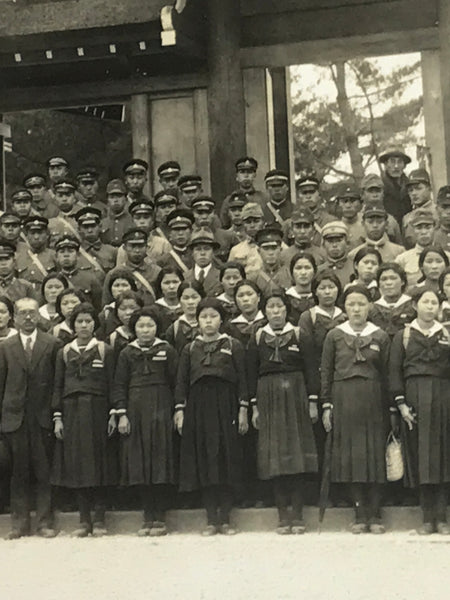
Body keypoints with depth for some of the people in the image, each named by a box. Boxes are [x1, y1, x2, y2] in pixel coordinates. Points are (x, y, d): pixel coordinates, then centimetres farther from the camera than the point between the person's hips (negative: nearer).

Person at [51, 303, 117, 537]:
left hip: (97, 411, -2)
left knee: (99, 464, -1)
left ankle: (99, 520, 6)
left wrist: (113, 413, -6)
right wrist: (57, 417, 1)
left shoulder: (104, 350, 4)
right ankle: (84, 520, 10)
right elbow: (57, 386, 9)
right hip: (72, 412, 2)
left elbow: (112, 384, 1)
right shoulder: (64, 352, 10)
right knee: (77, 465, 3)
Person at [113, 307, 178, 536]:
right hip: (135, 411, 2)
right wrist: (122, 414, -3)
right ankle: (148, 518, 10)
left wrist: (178, 410, -4)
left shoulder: (167, 351, 3)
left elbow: (177, 382, 2)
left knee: (160, 463, -2)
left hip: (160, 410, -2)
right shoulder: (127, 353, 7)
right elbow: (119, 386, 6)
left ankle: (159, 519, 3)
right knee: (140, 464, 2)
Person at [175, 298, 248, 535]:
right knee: (203, 462, 1)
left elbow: (242, 380, 2)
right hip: (198, 408, 2)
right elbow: (181, 381, 8)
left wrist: (243, 410, -5)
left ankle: (225, 519, 6)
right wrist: (180, 410, -1)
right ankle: (212, 520, 7)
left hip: (225, 408, -2)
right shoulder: (190, 349, 10)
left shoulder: (233, 346, 4)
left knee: (226, 460, -1)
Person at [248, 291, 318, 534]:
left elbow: (310, 370, 2)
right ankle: (283, 516, 5)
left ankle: (298, 514, 3)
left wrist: (313, 402, -3)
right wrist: (254, 406, 3)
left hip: (295, 397, -1)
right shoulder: (257, 338, 6)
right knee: (275, 458, 1)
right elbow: (252, 374, 8)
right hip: (269, 399, 1)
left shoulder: (298, 335, 3)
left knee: (297, 453, -2)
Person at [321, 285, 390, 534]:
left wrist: (388, 408, 3)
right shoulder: (334, 336, 4)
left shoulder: (380, 336, 5)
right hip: (344, 400, 0)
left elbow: (386, 374, 6)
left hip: (372, 400, 0)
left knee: (374, 454, 1)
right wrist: (326, 406, 0)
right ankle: (360, 515, 7)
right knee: (350, 454, 1)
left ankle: (374, 515, 7)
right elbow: (326, 373, 5)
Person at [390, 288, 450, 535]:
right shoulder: (403, 336, 8)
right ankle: (428, 518, 6)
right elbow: (395, 371, 3)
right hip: (414, 398, -1)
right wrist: (400, 403, -7)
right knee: (419, 456, 0)